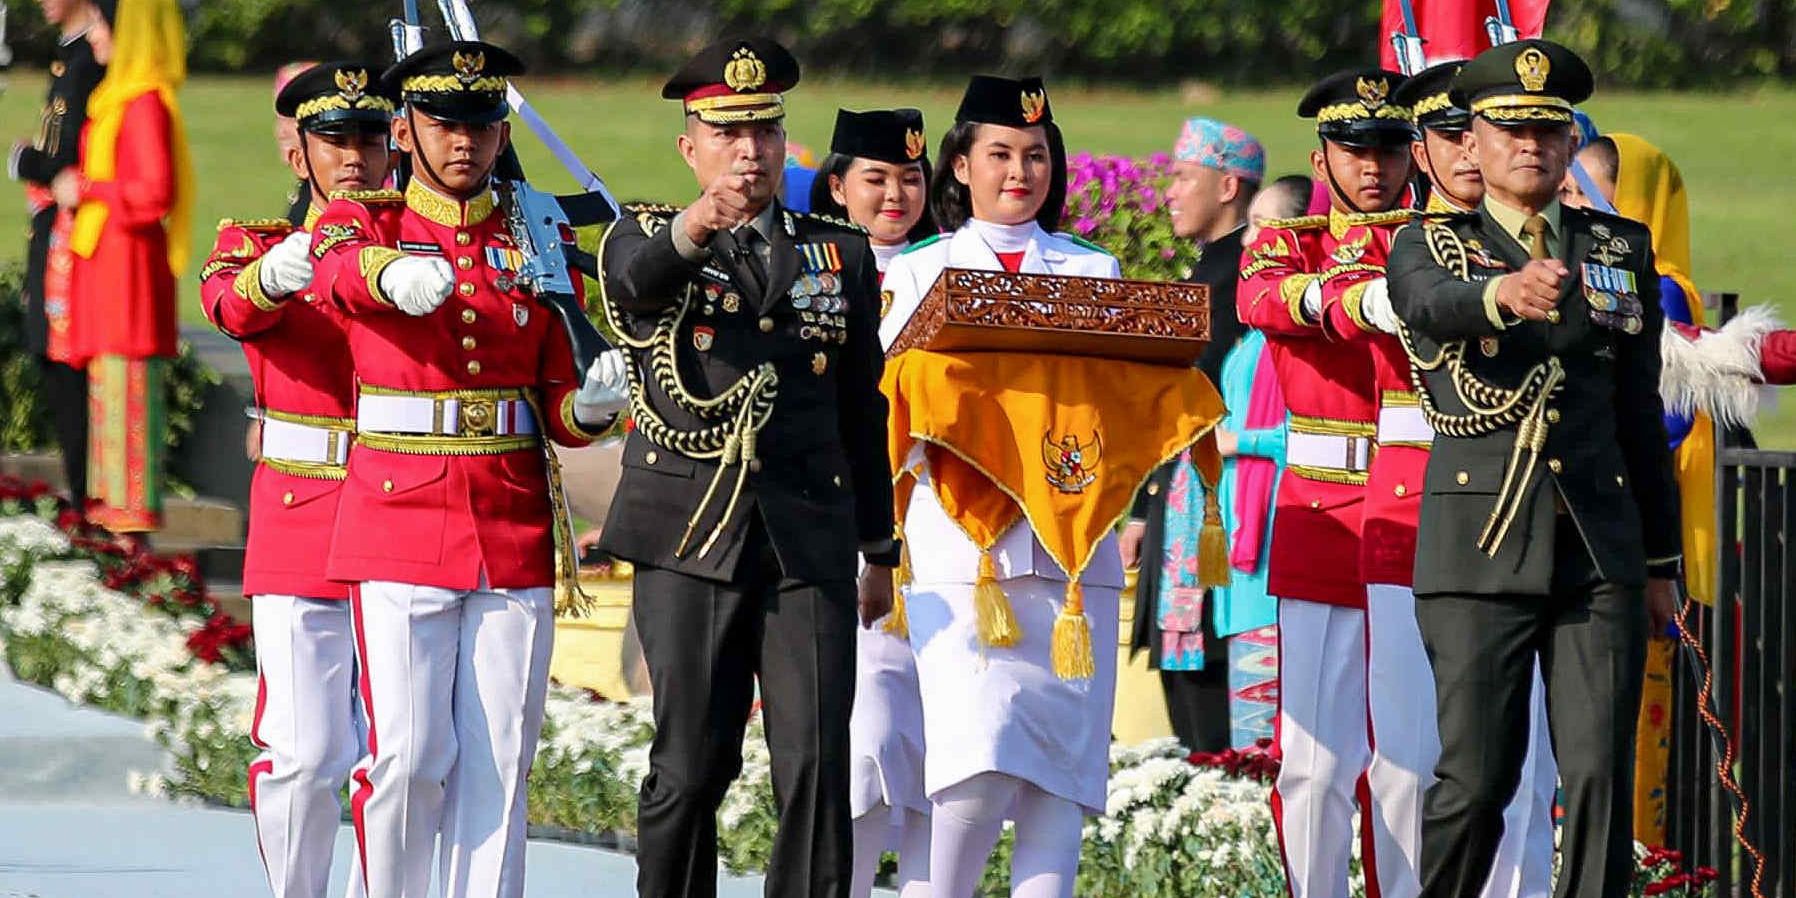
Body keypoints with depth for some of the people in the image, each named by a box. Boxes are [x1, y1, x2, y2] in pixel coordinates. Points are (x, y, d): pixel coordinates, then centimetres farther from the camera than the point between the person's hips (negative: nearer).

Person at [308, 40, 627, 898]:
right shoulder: (363, 221, 4)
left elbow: (558, 409, 14)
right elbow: (337, 269, -23)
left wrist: (591, 406, -10)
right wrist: (393, 274, -46)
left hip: (514, 531, 3)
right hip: (400, 528, -3)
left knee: (497, 763, 1)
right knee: (407, 758, -8)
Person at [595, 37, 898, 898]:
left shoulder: (842, 253, 15)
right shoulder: (645, 238, 7)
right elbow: (635, 278, -20)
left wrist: (880, 550, 20)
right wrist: (692, 229, -43)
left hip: (809, 542, 2)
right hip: (691, 537, -2)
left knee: (817, 767, -8)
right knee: (691, 765, -1)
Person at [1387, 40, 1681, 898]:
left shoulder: (1622, 250, 14)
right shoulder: (1429, 245, 5)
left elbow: (1640, 409, 17)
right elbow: (1431, 306, -21)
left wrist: (1661, 558, 17)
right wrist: (1506, 293, -44)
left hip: (1600, 548, 3)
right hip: (1480, 546, -3)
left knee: (1601, 773, -4)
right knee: (1475, 777, -5)